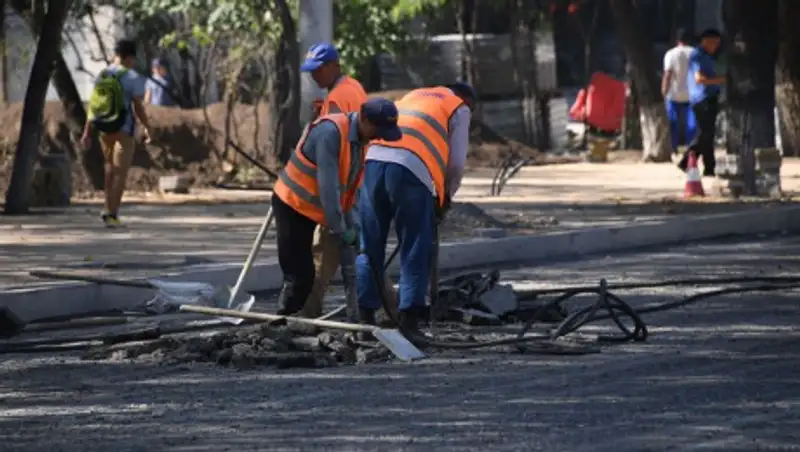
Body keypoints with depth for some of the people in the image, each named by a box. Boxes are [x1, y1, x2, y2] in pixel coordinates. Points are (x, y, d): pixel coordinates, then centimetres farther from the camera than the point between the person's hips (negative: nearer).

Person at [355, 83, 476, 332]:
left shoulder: (414, 95, 34)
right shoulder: (460, 109, 17)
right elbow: (456, 162, 9)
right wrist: (446, 195, 27)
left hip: (374, 160, 5)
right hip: (412, 170, -5)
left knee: (370, 246, 12)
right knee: (415, 250, 2)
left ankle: (365, 315, 11)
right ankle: (409, 318, -3)